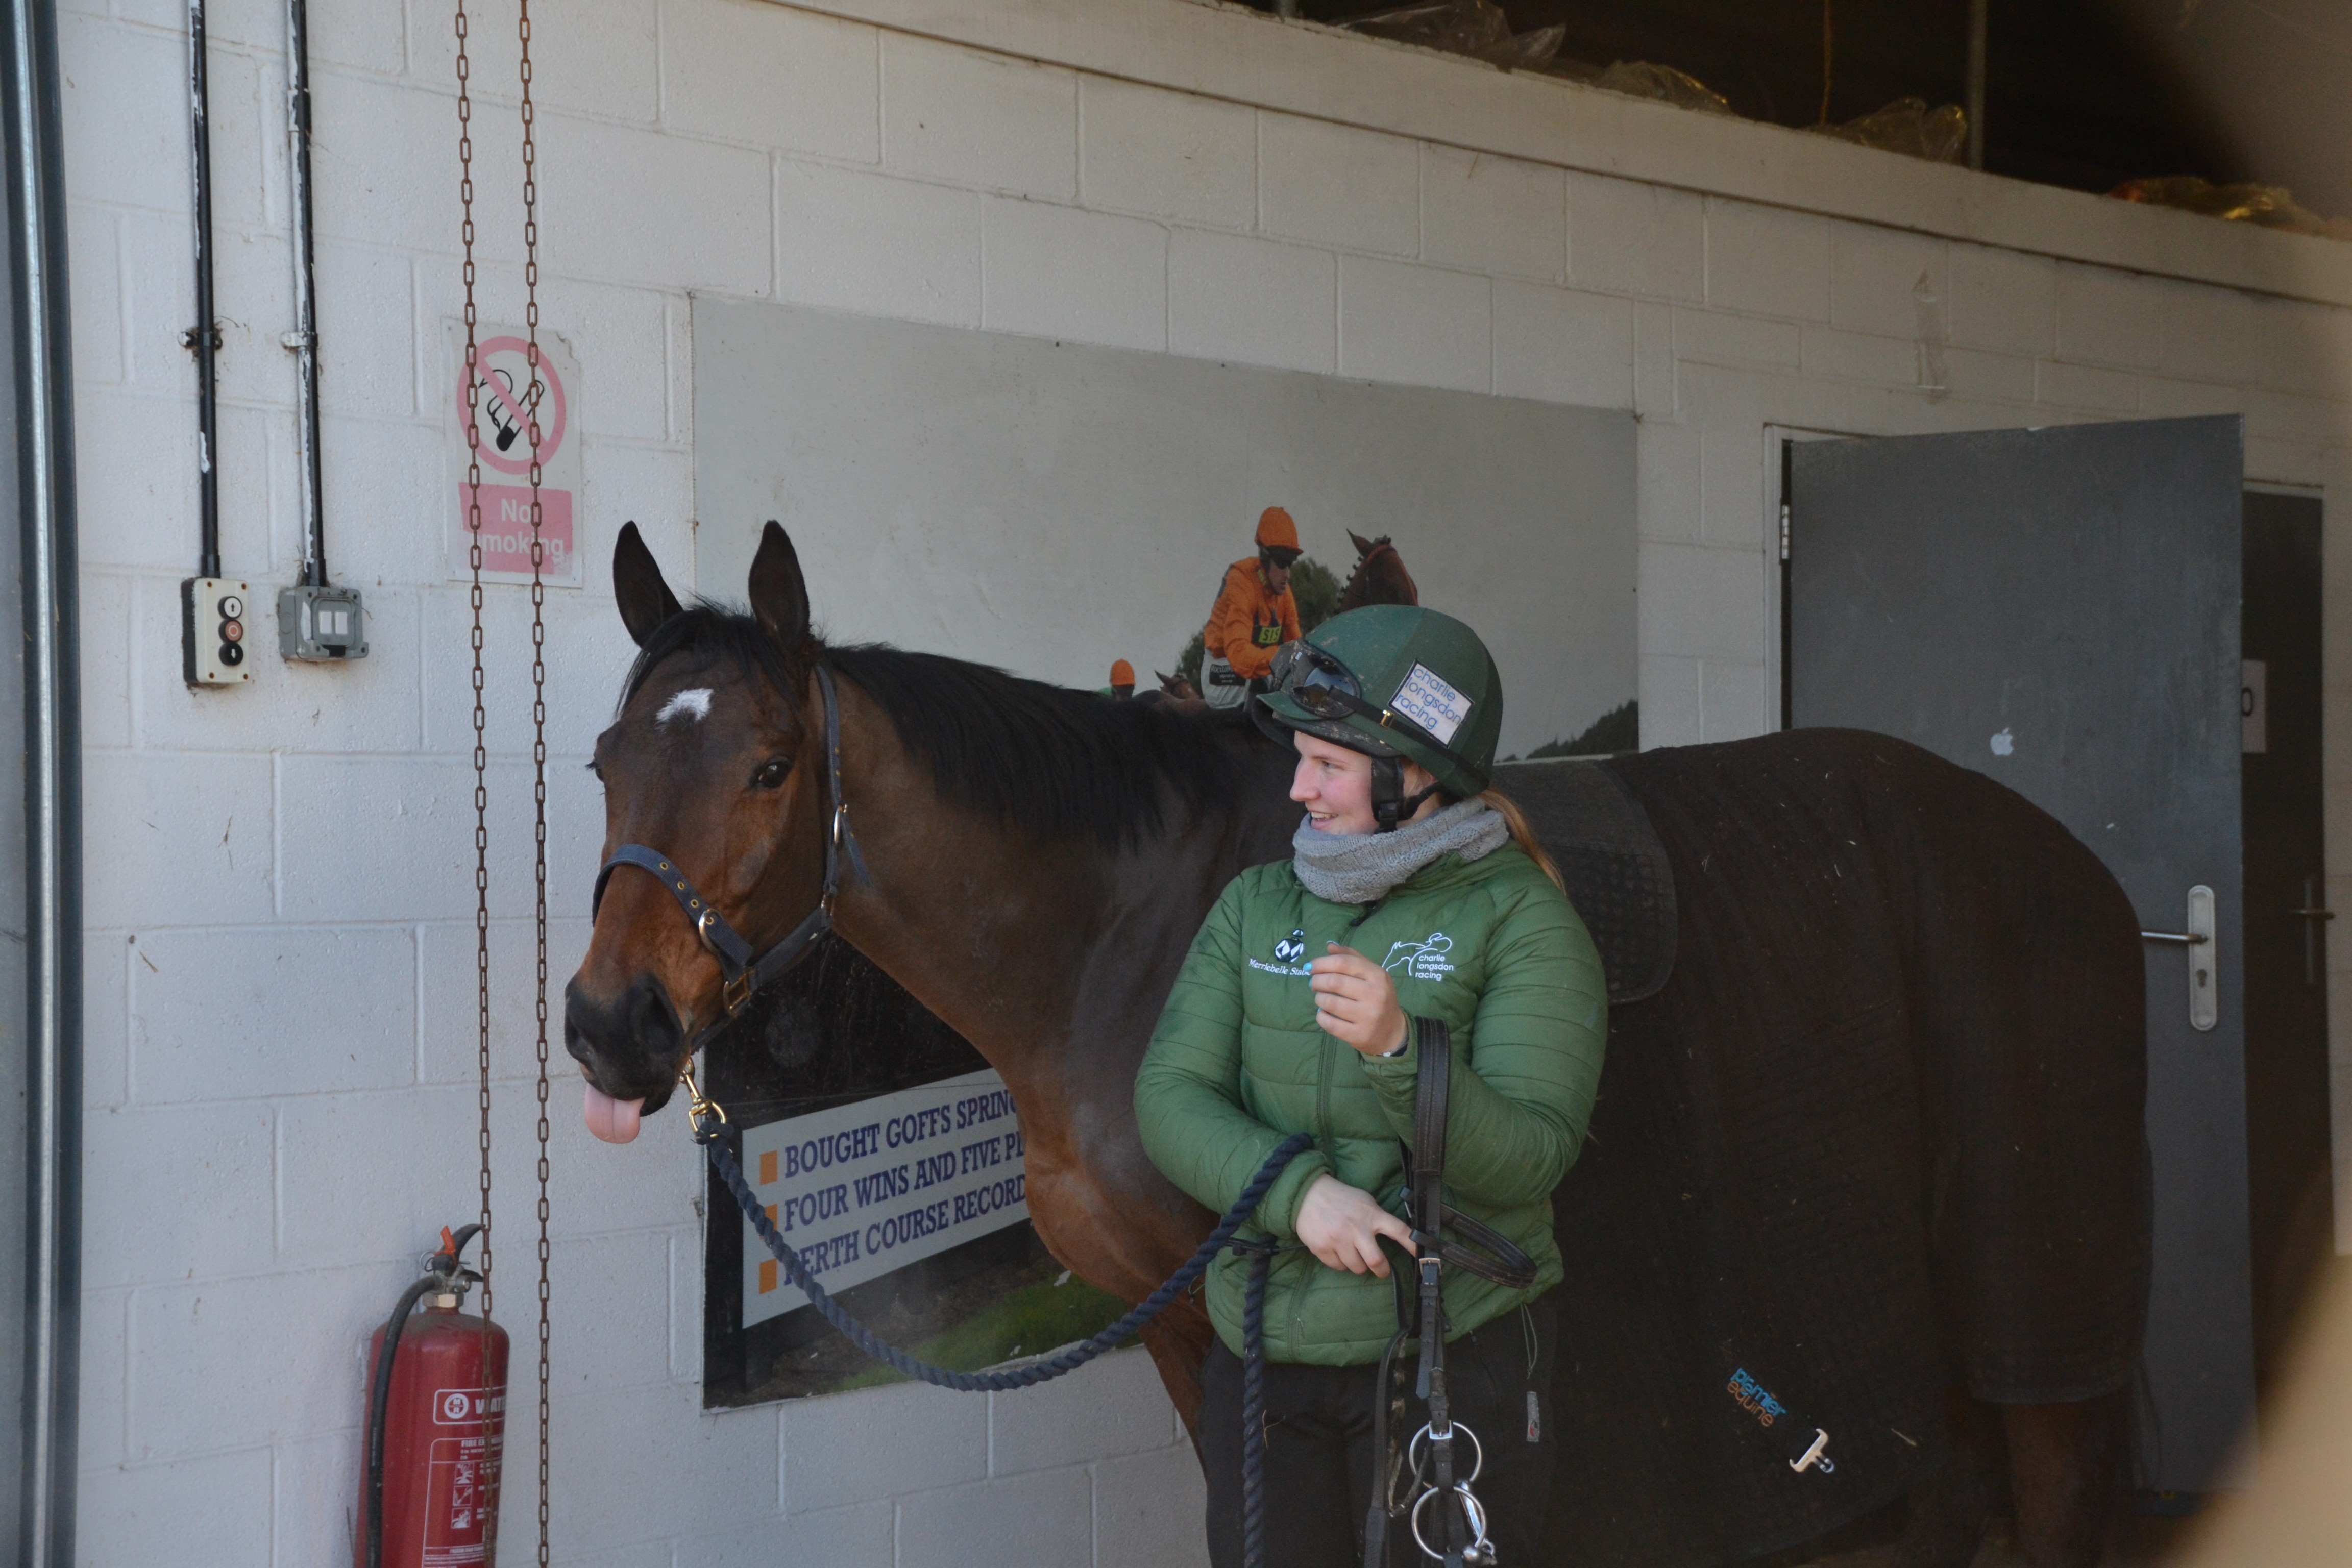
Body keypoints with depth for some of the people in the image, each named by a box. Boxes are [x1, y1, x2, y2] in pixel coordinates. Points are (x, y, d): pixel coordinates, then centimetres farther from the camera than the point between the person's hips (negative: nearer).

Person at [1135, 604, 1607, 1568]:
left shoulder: (1520, 921, -7)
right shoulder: (1256, 907, 7)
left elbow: (1529, 1156, -16)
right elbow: (1169, 1097, -3)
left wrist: (1396, 1050, -32)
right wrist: (1296, 1190, -20)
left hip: (1456, 1355, -4)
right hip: (1261, 1360, 4)